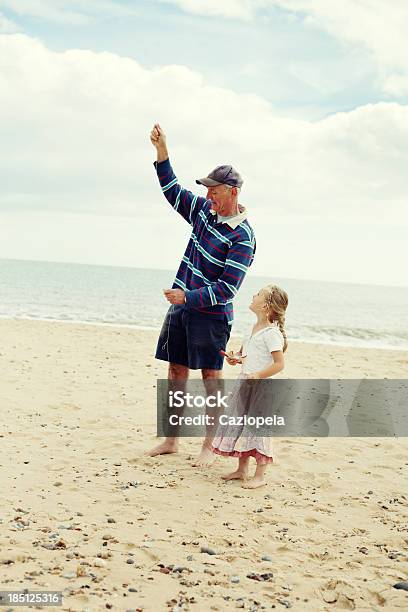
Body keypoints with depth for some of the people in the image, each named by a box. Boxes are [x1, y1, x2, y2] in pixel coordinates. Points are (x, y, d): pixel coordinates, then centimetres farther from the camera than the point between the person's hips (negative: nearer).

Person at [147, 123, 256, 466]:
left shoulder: (242, 237, -17)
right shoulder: (205, 211, 5)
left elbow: (227, 289, -21)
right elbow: (172, 190, 16)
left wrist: (188, 297, -25)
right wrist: (162, 151, 6)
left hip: (211, 315, -8)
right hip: (182, 307, 8)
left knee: (210, 376, -1)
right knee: (176, 370, 10)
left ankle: (211, 444, 8)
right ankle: (172, 440, 18)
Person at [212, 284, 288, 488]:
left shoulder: (272, 333, -16)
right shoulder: (255, 328, 12)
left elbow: (279, 363, -19)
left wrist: (258, 375, -25)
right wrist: (235, 357, 4)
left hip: (261, 386, -9)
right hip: (245, 383, 9)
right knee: (240, 425, 14)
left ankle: (260, 475, 6)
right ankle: (242, 469, 26)